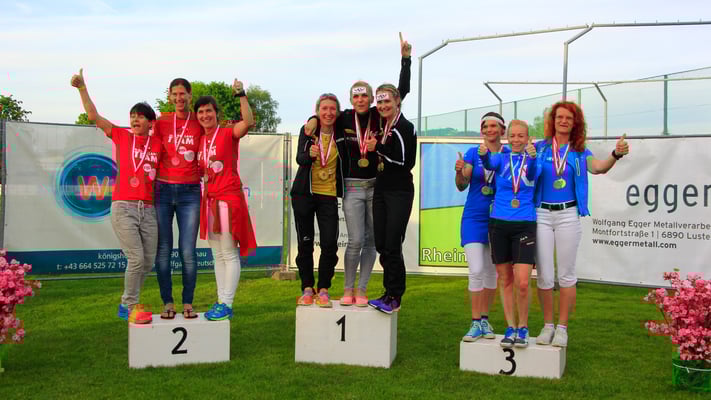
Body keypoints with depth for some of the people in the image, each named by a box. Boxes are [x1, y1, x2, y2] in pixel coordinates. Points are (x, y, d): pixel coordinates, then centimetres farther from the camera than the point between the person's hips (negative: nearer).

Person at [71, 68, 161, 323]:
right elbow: (94, 117, 4)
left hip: (148, 209, 4)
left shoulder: (157, 143, 10)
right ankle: (131, 307, 5)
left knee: (148, 262, 6)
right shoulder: (121, 136, 6)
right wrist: (82, 88, 0)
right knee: (136, 258, -13)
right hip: (123, 206, -3)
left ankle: (126, 305, 27)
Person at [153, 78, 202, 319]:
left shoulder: (199, 123, 4)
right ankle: (167, 302, 12)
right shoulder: (161, 122, 7)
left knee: (188, 251, -2)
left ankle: (188, 302, 9)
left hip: (189, 192, -1)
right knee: (163, 250, 2)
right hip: (163, 190, 1)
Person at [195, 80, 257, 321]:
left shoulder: (228, 134, -5)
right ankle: (221, 301, 19)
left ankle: (227, 305, 1)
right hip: (209, 200, 8)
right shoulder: (200, 141, 15)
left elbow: (248, 122, -24)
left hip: (229, 198, -7)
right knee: (217, 255, 12)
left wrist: (241, 95, -25)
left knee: (229, 254, -3)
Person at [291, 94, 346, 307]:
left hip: (329, 195, 0)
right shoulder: (308, 131, -5)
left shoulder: (341, 133, -3)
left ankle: (323, 290, 6)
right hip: (304, 193, 0)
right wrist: (310, 154, -37)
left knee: (329, 244, -7)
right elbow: (299, 159, -16)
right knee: (305, 243, 5)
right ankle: (307, 289, 17)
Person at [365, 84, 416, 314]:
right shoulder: (383, 126, 11)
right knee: (381, 245, 8)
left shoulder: (405, 127, -11)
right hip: (381, 191, 8)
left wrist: (378, 148, -14)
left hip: (399, 193, -8)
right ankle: (390, 292, 19)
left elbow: (405, 162, -17)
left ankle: (395, 297, 3)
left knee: (392, 246, -7)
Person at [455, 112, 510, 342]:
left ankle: (485, 320, 23)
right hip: (474, 217, -2)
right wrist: (459, 171, -28)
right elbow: (462, 186, -6)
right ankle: (476, 324, 0)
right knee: (476, 270, -10)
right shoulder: (473, 153, -1)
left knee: (492, 271, 10)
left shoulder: (509, 155, 2)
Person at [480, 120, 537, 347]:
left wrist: (532, 155, -42)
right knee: (505, 280, 9)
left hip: (524, 225, -2)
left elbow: (533, 173, -21)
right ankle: (511, 327, 21)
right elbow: (489, 164, -17)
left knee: (522, 282, -9)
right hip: (499, 224, 2)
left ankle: (523, 328, 11)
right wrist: (483, 154, -40)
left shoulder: (530, 160, 2)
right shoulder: (501, 159, 5)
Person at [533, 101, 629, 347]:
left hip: (568, 215, 0)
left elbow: (598, 168, -13)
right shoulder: (540, 148, 5)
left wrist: (616, 154, -30)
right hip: (542, 214, 0)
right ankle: (547, 325, 18)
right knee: (544, 275, 3)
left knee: (566, 274, 5)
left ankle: (562, 327, 15)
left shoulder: (579, 152, 6)